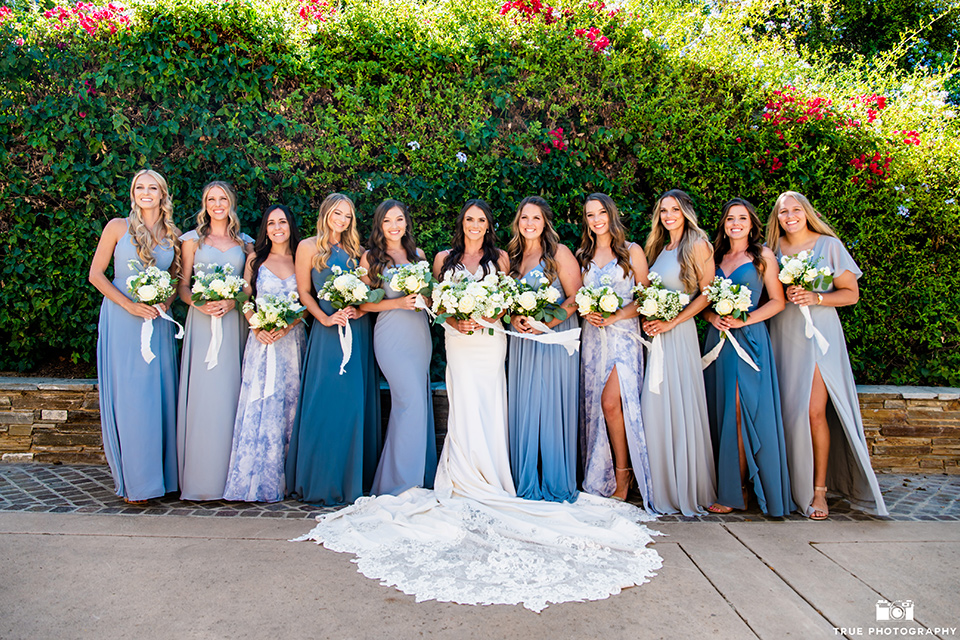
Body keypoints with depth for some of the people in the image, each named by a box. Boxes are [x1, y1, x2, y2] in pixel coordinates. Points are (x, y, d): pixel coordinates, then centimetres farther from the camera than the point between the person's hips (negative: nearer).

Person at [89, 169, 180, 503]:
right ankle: (133, 479, 8)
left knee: (159, 395, 4)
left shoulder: (172, 235, 10)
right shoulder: (118, 227, 1)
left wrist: (167, 300, -2)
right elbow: (96, 274, -1)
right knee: (127, 396, -2)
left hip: (159, 322, 3)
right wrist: (130, 305, -13)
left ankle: (160, 473, 16)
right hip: (122, 321, -3)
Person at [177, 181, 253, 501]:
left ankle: (228, 475, 7)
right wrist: (200, 304, -12)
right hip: (202, 322, -1)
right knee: (202, 394, -6)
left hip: (234, 321, 1)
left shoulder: (245, 243, 14)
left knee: (229, 396, -1)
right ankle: (200, 478, 1)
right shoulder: (193, 239, 12)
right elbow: (183, 286, 8)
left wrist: (231, 302, -9)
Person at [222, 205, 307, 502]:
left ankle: (282, 480, 10)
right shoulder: (255, 257, 11)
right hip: (262, 341, 0)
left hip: (292, 340, 0)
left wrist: (287, 325, -13)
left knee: (287, 406, 1)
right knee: (259, 406, -4)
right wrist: (257, 327, -9)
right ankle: (255, 481, 3)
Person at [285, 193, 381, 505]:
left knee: (357, 403, 4)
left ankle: (354, 479, 15)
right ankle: (323, 482, 7)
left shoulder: (356, 250, 15)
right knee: (326, 403, -5)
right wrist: (325, 318, -11)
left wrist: (361, 309, -4)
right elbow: (304, 292, 2)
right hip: (328, 333, -4)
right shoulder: (309, 247, 4)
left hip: (358, 330, 4)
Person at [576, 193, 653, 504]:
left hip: (623, 334, -4)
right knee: (595, 404, 2)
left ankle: (622, 474, 1)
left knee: (611, 403, -15)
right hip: (593, 335, 4)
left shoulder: (632, 251, 4)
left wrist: (615, 316, -13)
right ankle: (600, 478, 14)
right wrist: (585, 313, -5)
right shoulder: (582, 254, 15)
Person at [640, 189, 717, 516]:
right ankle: (663, 489, 15)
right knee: (654, 407, 5)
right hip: (655, 334, 6)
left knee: (681, 408, -4)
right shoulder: (659, 248, 17)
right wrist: (646, 319, 2)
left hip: (679, 332, -6)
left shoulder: (697, 245, -2)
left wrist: (671, 322, -13)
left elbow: (707, 293, -7)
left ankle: (689, 489, 9)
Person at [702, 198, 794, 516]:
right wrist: (712, 317, -5)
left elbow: (777, 301, 1)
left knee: (742, 413, -7)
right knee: (720, 414, 2)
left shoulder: (763, 255, 5)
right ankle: (726, 486, 9)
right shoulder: (716, 257, 16)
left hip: (750, 339, -4)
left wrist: (744, 319, -12)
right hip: (718, 339, 4)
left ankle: (736, 492, 1)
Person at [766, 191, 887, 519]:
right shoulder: (772, 248, 11)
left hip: (819, 334, -2)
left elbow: (851, 293, 3)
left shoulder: (829, 245, 4)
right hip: (782, 335, 3)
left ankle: (819, 489, 2)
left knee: (814, 412, -10)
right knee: (787, 410, -1)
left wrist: (816, 298, -12)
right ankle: (792, 484, 11)